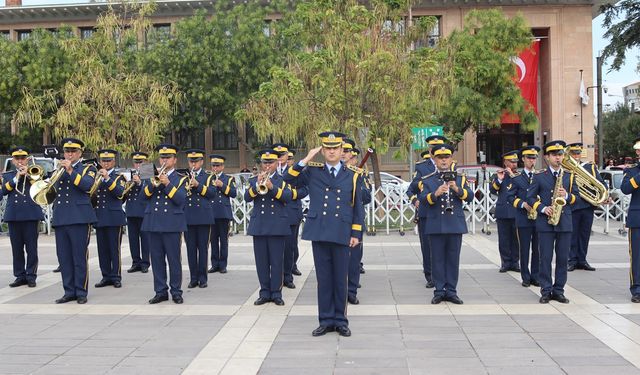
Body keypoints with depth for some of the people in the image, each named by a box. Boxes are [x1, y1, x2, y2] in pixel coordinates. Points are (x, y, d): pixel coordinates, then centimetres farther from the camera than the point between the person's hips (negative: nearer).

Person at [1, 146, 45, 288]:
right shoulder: (7, 175, 15)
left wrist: (28, 175, -9)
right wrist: (16, 178, -9)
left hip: (31, 214, -2)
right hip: (13, 215, 2)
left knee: (31, 248, -2)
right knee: (17, 248, 4)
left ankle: (31, 276, 4)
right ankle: (20, 276, 11)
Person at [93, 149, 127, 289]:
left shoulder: (118, 177, 3)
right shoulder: (96, 177, 15)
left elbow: (120, 193, -18)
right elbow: (92, 198, 12)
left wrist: (107, 178, -24)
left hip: (114, 217, -4)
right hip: (100, 218, 4)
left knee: (114, 249, -3)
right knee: (102, 249, 6)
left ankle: (116, 277, 3)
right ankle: (106, 276, 13)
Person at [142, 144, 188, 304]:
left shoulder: (181, 179, 4)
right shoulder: (153, 177, 14)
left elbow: (180, 199, -10)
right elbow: (144, 194, 1)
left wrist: (168, 184, -19)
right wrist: (153, 183, -15)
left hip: (172, 224, -3)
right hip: (153, 223, 4)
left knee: (174, 260, -1)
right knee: (157, 260, 6)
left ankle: (176, 292, 7)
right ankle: (161, 292, 13)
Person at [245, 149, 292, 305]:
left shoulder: (283, 180, 6)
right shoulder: (254, 180, 11)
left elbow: (288, 197, -10)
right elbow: (247, 197, -4)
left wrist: (272, 187, -22)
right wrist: (258, 185, -19)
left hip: (277, 226, -2)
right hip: (259, 225, 2)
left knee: (277, 261, -1)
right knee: (261, 261, 5)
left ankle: (276, 293, 7)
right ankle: (264, 293, 13)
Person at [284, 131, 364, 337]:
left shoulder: (352, 175, 6)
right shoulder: (312, 171, 7)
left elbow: (357, 207, 7)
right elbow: (289, 179, -2)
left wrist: (356, 234, 2)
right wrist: (306, 160, -7)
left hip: (341, 234, 0)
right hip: (319, 233, 1)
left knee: (340, 279, 5)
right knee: (323, 278, 6)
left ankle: (340, 321, 16)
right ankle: (326, 321, 15)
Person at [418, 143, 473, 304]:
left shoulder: (460, 179, 10)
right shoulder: (427, 180, 4)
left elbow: (470, 196, -3)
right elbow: (422, 198, -11)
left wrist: (458, 189, -21)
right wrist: (435, 194, -29)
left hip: (456, 225, 2)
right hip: (436, 225, -2)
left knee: (453, 259, 6)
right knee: (438, 259, 4)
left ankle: (451, 291, 14)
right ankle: (439, 291, 12)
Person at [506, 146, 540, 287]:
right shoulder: (517, 178, 4)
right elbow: (510, 197, 1)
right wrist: (523, 204, -13)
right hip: (523, 218, -2)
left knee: (537, 249, 5)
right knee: (524, 249, 2)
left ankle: (535, 276, 14)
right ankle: (526, 277, 10)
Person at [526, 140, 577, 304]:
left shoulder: (569, 176, 11)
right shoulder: (539, 177, 4)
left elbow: (576, 197, 10)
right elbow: (530, 197, 3)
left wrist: (567, 196, -12)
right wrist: (543, 209, -11)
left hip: (565, 222, 2)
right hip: (545, 223, -2)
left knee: (562, 258, 4)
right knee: (545, 258, -1)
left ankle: (558, 290, 13)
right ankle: (546, 291, 6)